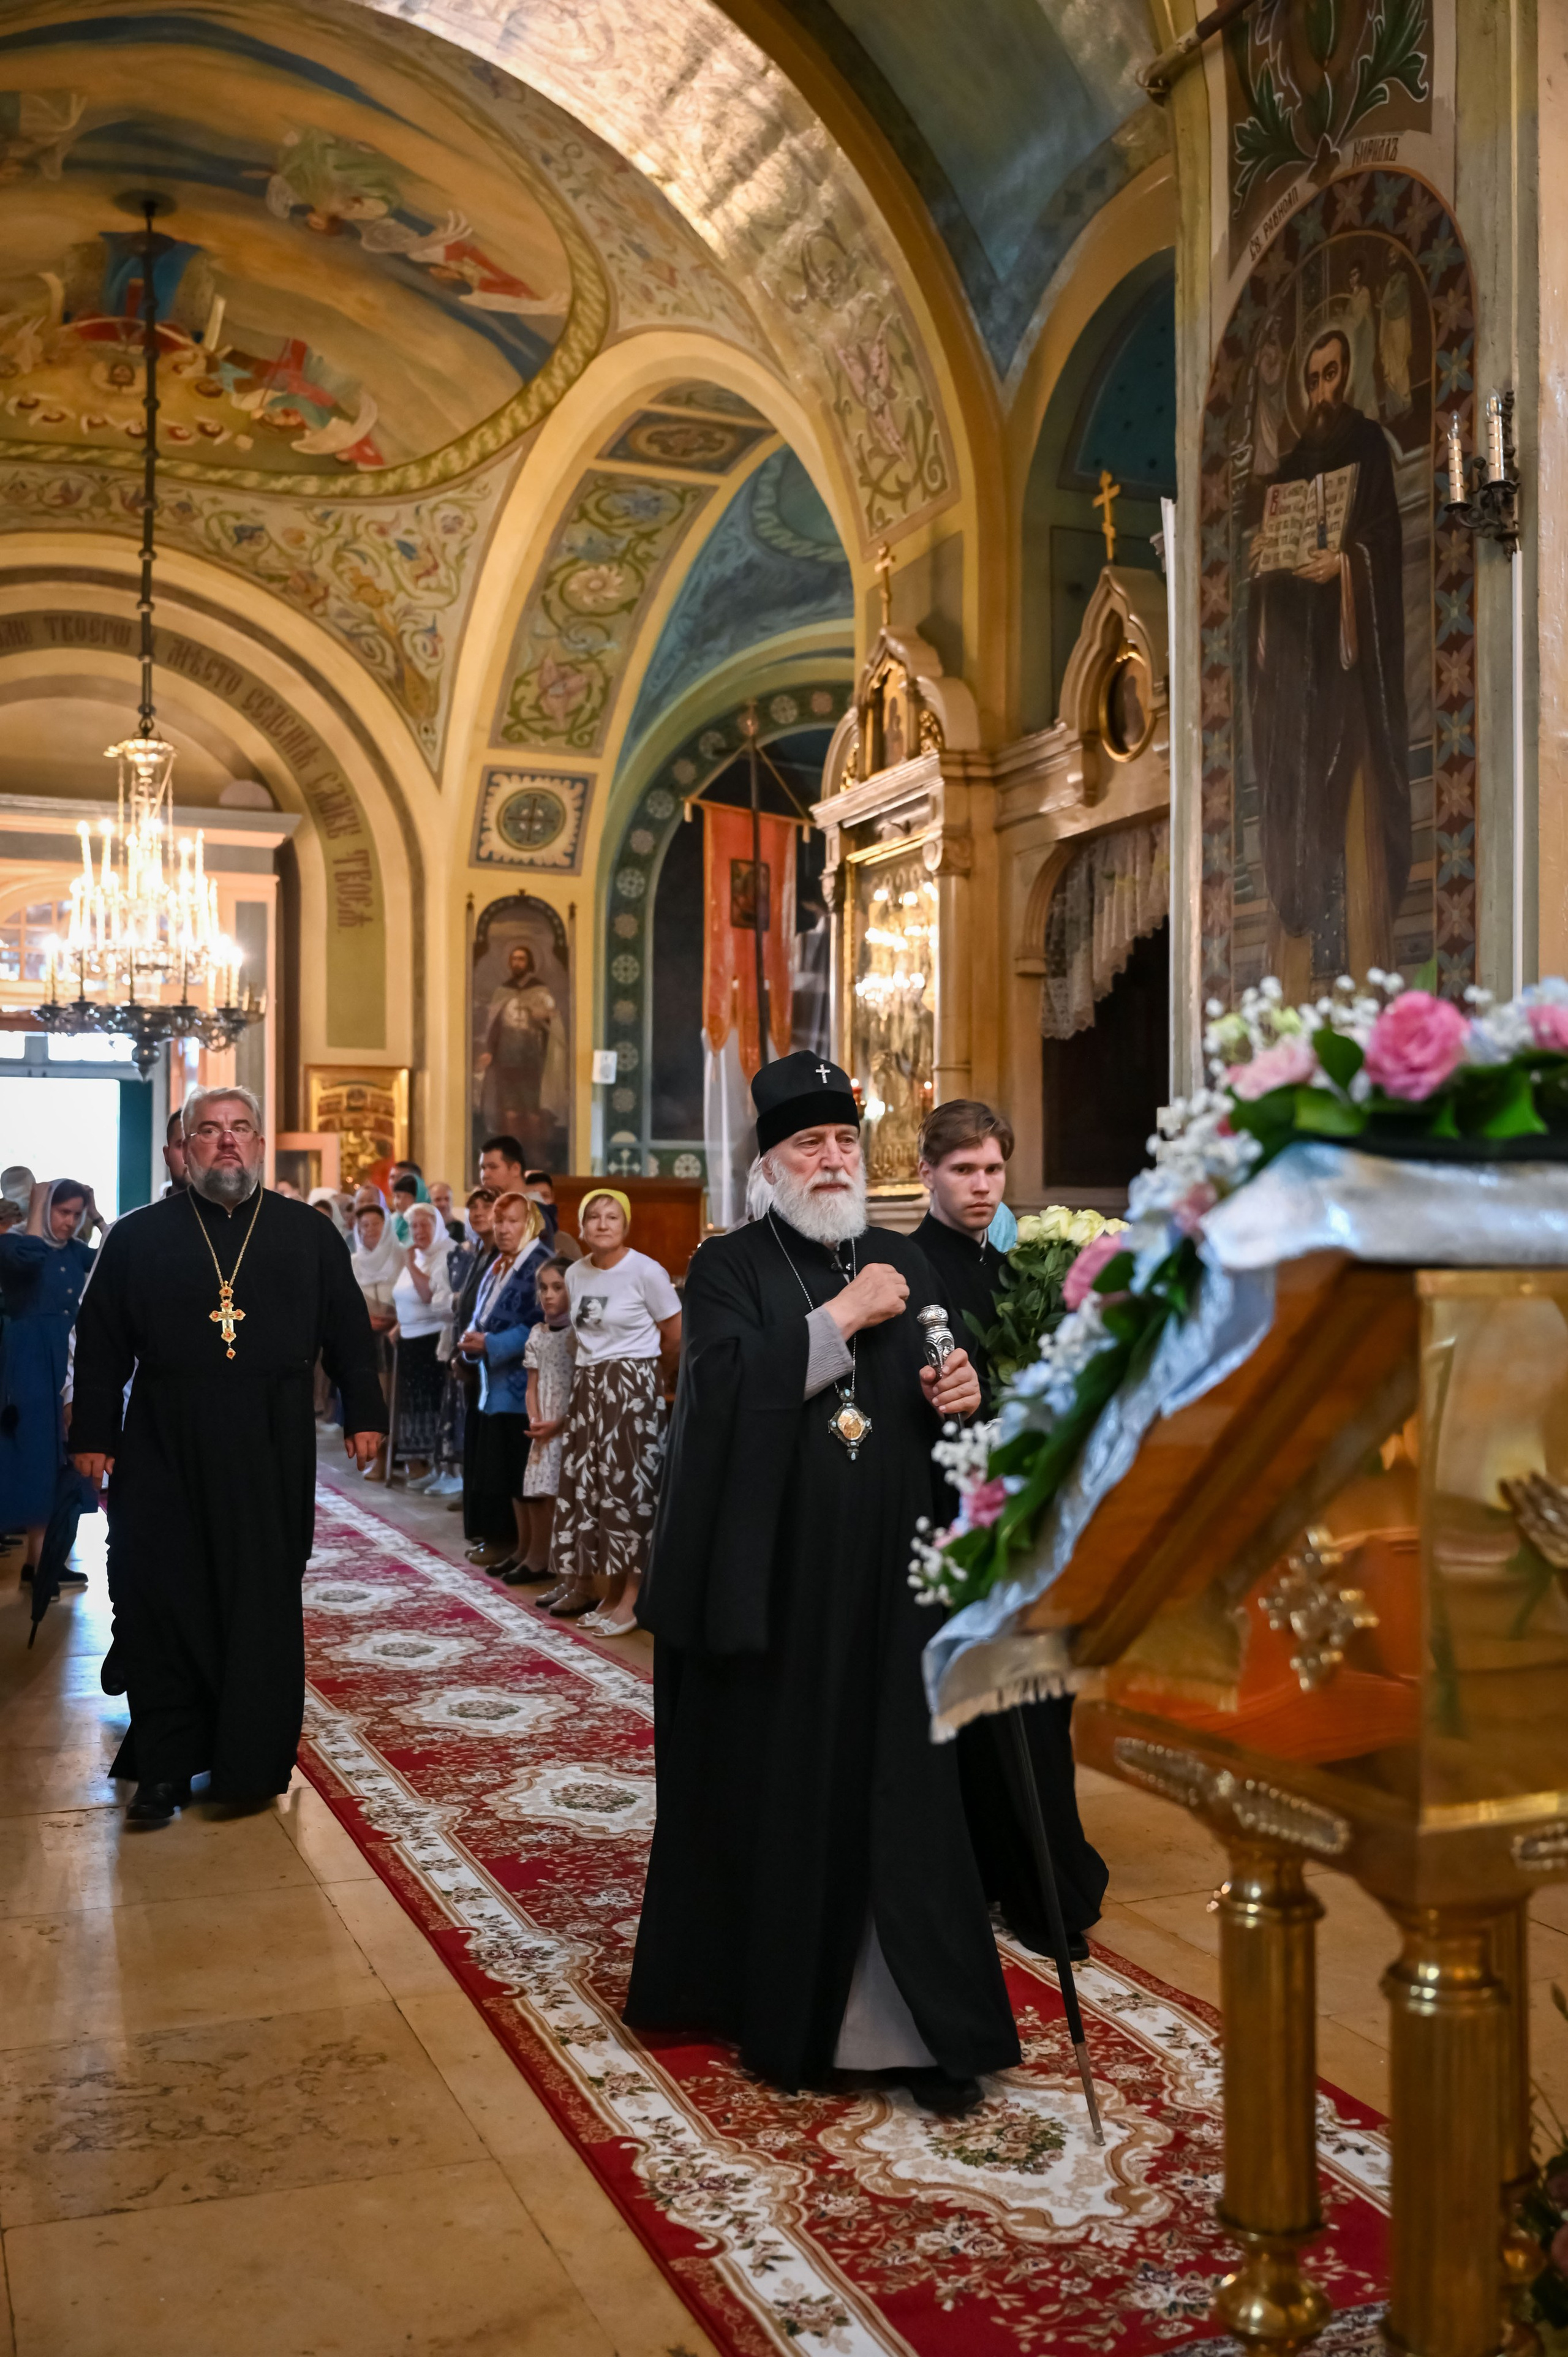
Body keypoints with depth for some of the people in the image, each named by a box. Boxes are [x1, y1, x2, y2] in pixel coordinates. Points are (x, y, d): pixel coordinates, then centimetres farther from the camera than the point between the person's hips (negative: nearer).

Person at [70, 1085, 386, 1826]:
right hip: (162, 1450, 0)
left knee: (263, 1605, 5)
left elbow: (348, 1328, 9)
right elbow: (99, 1341, 6)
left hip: (271, 1451, 0)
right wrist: (93, 1433, 2)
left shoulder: (307, 1233, 6)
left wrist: (363, 1413, 5)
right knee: (160, 1602, 1)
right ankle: (164, 1765, 13)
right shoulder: (138, 1236, 5)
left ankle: (251, 1764, 17)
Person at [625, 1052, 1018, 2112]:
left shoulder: (904, 1260, 12)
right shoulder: (729, 1266, 0)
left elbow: (944, 1386, 17)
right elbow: (727, 1387, -17)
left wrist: (963, 1393, -5)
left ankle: (929, 2029, 10)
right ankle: (781, 2012, 22)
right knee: (777, 1795, 6)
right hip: (775, 1578, -3)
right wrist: (843, 1319, -16)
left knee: (901, 1798, 3)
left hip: (887, 1580, 3)